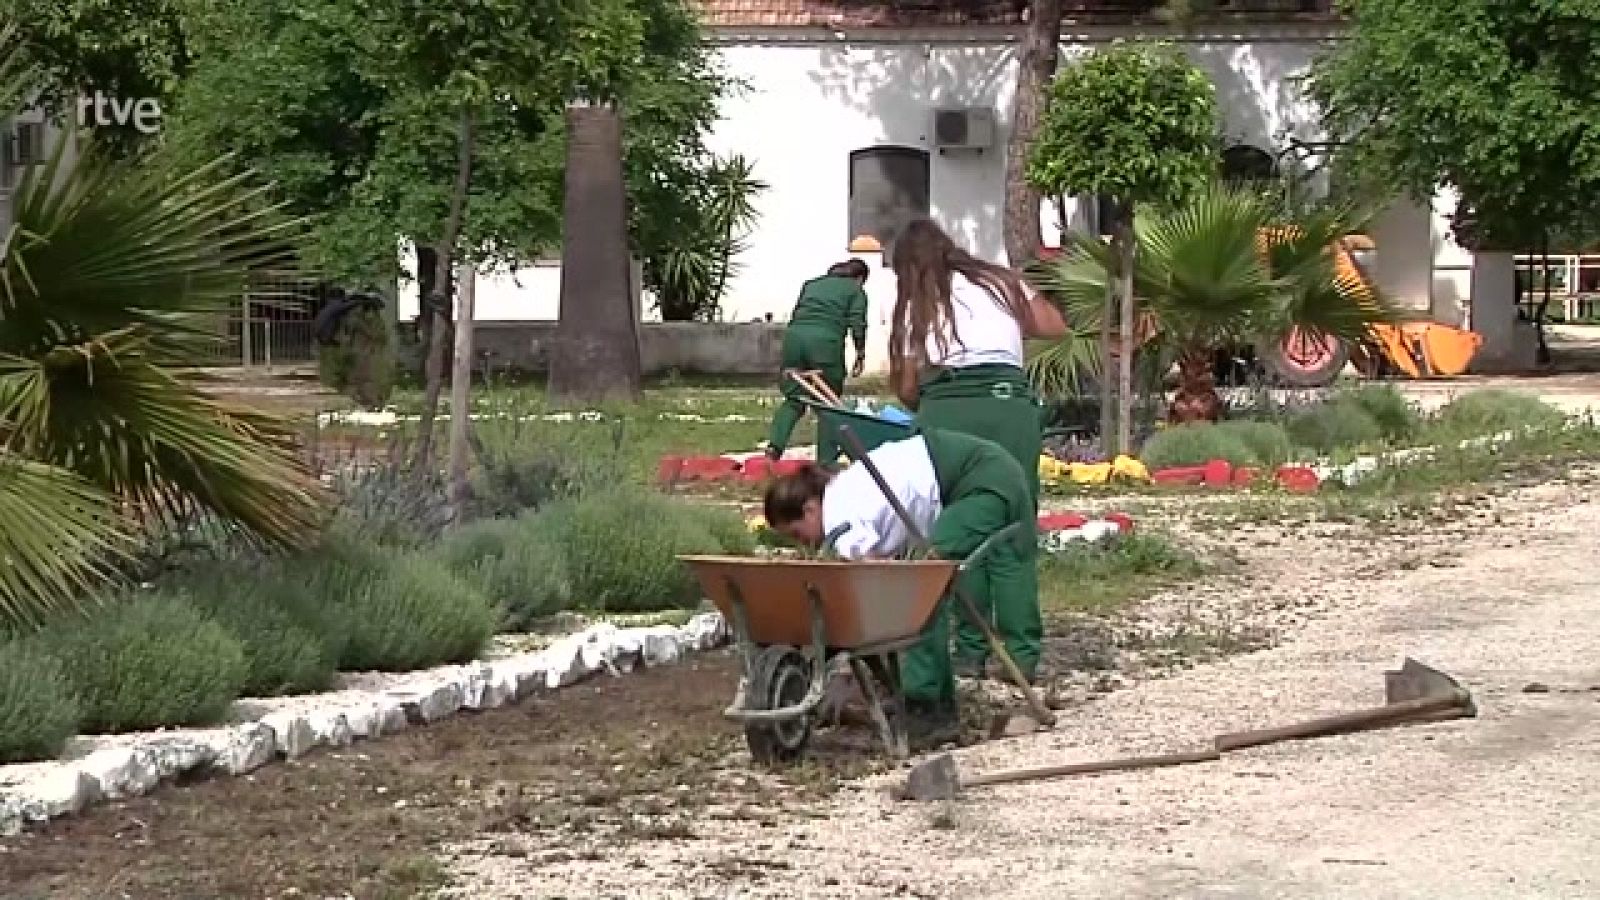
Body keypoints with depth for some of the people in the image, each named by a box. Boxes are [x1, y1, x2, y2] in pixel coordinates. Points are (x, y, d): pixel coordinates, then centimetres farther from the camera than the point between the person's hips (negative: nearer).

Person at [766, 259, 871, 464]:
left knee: (793, 400, 9)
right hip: (825, 341, -4)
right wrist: (860, 355, 3)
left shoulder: (812, 284, 28)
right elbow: (857, 324, 0)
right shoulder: (856, 291, 15)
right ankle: (826, 461, 3)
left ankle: (775, 445, -11)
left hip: (794, 335, 4)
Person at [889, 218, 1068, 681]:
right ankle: (1021, 655, 1)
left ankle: (971, 651, 4)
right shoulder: (1001, 282, 21)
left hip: (946, 409, -1)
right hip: (1010, 403, 1)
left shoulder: (916, 306, 16)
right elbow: (1057, 327, 26)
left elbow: (906, 386, 12)